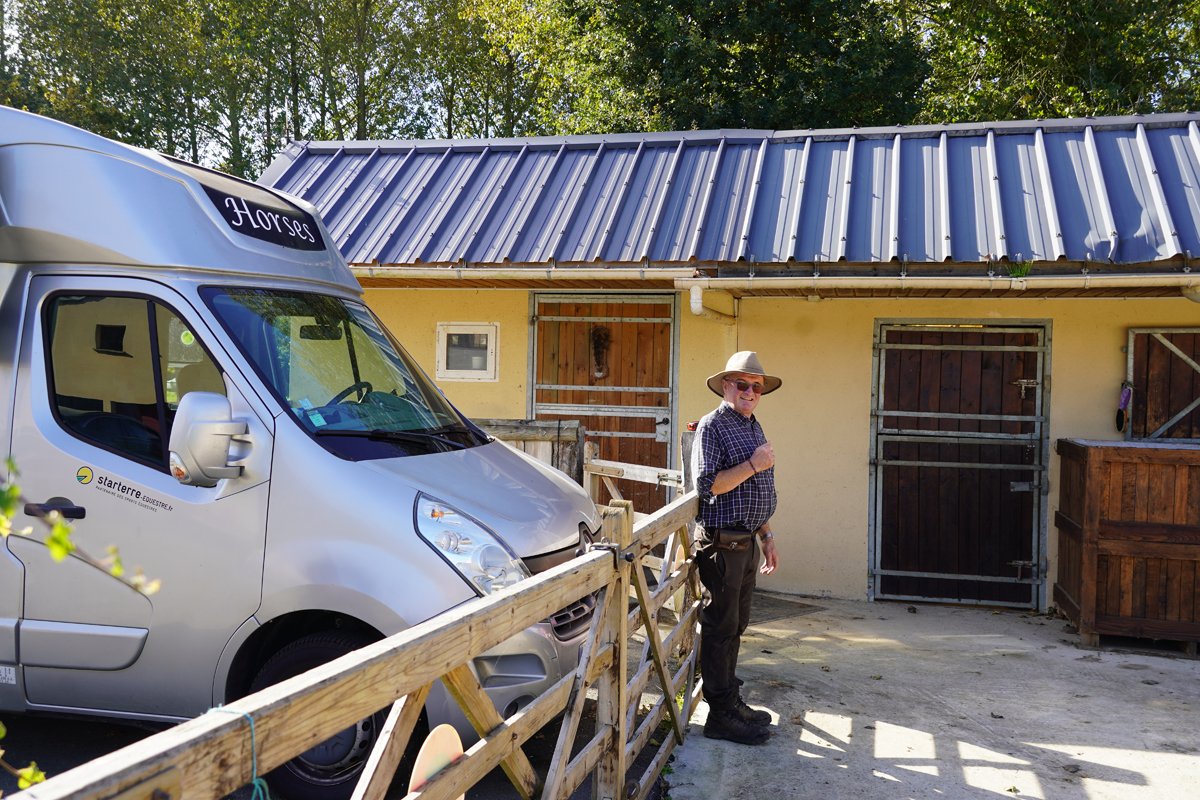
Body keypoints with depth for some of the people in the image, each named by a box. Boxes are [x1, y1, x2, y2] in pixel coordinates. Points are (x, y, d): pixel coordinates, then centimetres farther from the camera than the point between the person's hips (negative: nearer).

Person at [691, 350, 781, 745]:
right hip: (722, 543, -9)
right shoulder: (713, 425, -11)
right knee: (720, 628, -3)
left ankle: (731, 700, 27)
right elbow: (706, 485, -20)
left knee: (735, 626, 16)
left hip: (748, 542, 9)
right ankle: (722, 714, 4)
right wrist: (753, 465, -19)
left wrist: (767, 536, 21)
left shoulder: (754, 427, 17)